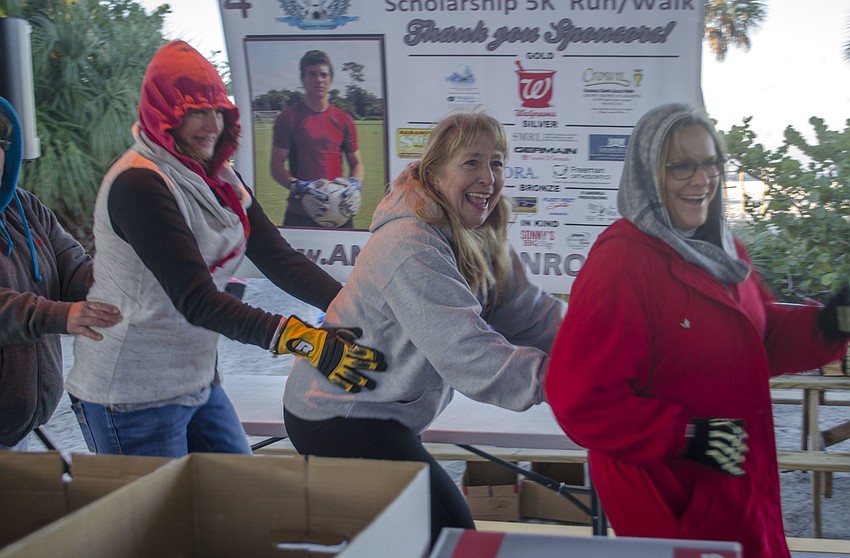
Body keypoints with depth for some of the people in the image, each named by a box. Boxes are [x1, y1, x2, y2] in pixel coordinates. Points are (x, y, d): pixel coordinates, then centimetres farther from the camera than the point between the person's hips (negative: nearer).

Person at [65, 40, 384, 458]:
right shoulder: (138, 185, -22)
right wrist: (302, 339, -39)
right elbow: (196, 300, -30)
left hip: (198, 383, 8)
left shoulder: (219, 180, 6)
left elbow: (280, 259, -4)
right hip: (132, 400, -8)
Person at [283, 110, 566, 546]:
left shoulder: (480, 240, 4)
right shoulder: (412, 249, -28)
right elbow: (471, 356, -33)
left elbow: (528, 311, -4)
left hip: (383, 413, 10)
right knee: (452, 535, -8)